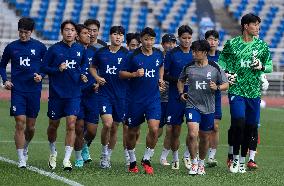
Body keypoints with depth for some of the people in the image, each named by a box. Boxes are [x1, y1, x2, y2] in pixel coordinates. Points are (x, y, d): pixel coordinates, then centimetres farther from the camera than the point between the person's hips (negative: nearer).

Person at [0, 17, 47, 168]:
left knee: (30, 127, 8)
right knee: (20, 124, -10)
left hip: (34, 91, 1)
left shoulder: (40, 47, 2)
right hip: (17, 90, -1)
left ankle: (25, 148, 37)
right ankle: (21, 160, -7)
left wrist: (41, 75, -7)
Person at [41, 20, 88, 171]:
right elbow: (43, 68, -2)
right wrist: (58, 69, -17)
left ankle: (67, 160, -8)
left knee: (71, 125, -11)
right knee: (53, 125, 11)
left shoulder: (80, 49, 5)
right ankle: (53, 153, 35)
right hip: (56, 94, -1)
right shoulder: (54, 49, -3)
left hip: (74, 94, 1)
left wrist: (83, 75, 2)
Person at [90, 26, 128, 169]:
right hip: (104, 93, -1)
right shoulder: (101, 52, 3)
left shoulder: (126, 54, -1)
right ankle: (104, 153, 4)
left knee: (115, 127, 7)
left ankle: (108, 156, 25)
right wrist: (97, 77, 1)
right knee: (107, 123, -18)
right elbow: (93, 67, 18)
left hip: (121, 95, 1)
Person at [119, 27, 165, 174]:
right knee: (133, 131, 8)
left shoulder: (158, 54, 3)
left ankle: (146, 159, 2)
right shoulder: (133, 56, -8)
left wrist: (160, 79, 10)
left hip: (154, 98, 2)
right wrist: (135, 74, -19)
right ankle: (132, 161, 28)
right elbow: (121, 73, -3)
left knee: (154, 129, -15)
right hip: (135, 99, -2)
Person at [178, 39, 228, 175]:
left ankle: (201, 163, 31)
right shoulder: (188, 67, 2)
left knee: (204, 138, 11)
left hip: (208, 108, 1)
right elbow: (181, 80, 21)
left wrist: (217, 88, -15)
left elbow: (226, 84, 5)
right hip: (192, 105, -1)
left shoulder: (215, 68, -2)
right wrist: (181, 93, 5)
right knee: (192, 134, -18)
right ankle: (194, 163, -3)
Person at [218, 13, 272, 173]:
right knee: (238, 122, -15)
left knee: (251, 127, 4)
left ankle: (242, 160, 17)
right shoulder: (232, 44, 1)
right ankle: (234, 157, 1)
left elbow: (270, 66, 12)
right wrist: (226, 74, -4)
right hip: (236, 90, -3)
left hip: (254, 92, 3)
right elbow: (221, 60, 12)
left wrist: (262, 67, -9)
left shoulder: (262, 45, 6)